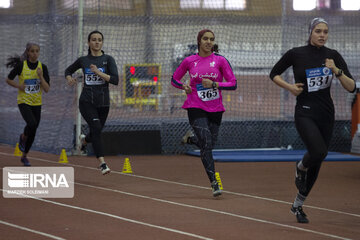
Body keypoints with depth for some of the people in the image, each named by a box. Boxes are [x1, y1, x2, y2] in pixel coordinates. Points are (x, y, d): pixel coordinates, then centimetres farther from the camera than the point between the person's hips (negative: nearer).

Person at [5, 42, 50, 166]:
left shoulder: (42, 67, -3)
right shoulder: (21, 66, -9)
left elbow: (47, 89, -6)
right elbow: (8, 79, 5)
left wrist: (40, 76, -20)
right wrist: (18, 86, -12)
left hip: (37, 103, 3)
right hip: (24, 101, -3)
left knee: (33, 132, 8)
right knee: (32, 124, -27)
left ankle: (24, 156, 28)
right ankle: (23, 137, 5)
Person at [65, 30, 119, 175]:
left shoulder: (108, 59, 0)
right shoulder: (83, 60, 4)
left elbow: (115, 80, -11)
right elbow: (68, 70, 21)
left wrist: (99, 72, -22)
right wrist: (69, 79, -1)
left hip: (103, 103, 2)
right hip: (87, 102, -2)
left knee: (96, 133, 14)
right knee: (96, 127, -24)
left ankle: (85, 139, 52)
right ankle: (102, 163, -27)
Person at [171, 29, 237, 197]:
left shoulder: (220, 60, -1)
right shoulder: (189, 61, 2)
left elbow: (233, 84, -4)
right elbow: (174, 79, 14)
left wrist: (214, 84, -17)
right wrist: (184, 86, -6)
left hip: (215, 109, 2)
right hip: (196, 107, -2)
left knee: (209, 145, 9)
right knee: (206, 144, -16)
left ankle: (191, 138, 43)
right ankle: (214, 184, -15)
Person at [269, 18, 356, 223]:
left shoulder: (334, 56, 3)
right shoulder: (296, 54, -3)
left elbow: (351, 87, -2)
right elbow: (274, 74, 10)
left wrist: (337, 71, -18)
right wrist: (289, 86, -7)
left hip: (327, 115, 4)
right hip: (305, 113, -4)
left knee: (316, 163, 8)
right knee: (319, 152, -28)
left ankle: (298, 205, 24)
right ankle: (301, 167, 7)